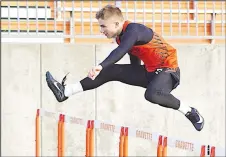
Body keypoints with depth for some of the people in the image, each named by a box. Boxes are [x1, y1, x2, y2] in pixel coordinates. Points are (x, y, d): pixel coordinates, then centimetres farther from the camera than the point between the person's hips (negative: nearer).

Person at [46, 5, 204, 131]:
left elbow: (121, 51, -42)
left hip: (168, 70, -9)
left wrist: (101, 66, -55)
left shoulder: (133, 30, -22)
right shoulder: (121, 36, 6)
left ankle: (190, 112, -16)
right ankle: (66, 91, 1)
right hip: (149, 71, 9)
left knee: (151, 94, -38)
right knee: (111, 71, 0)